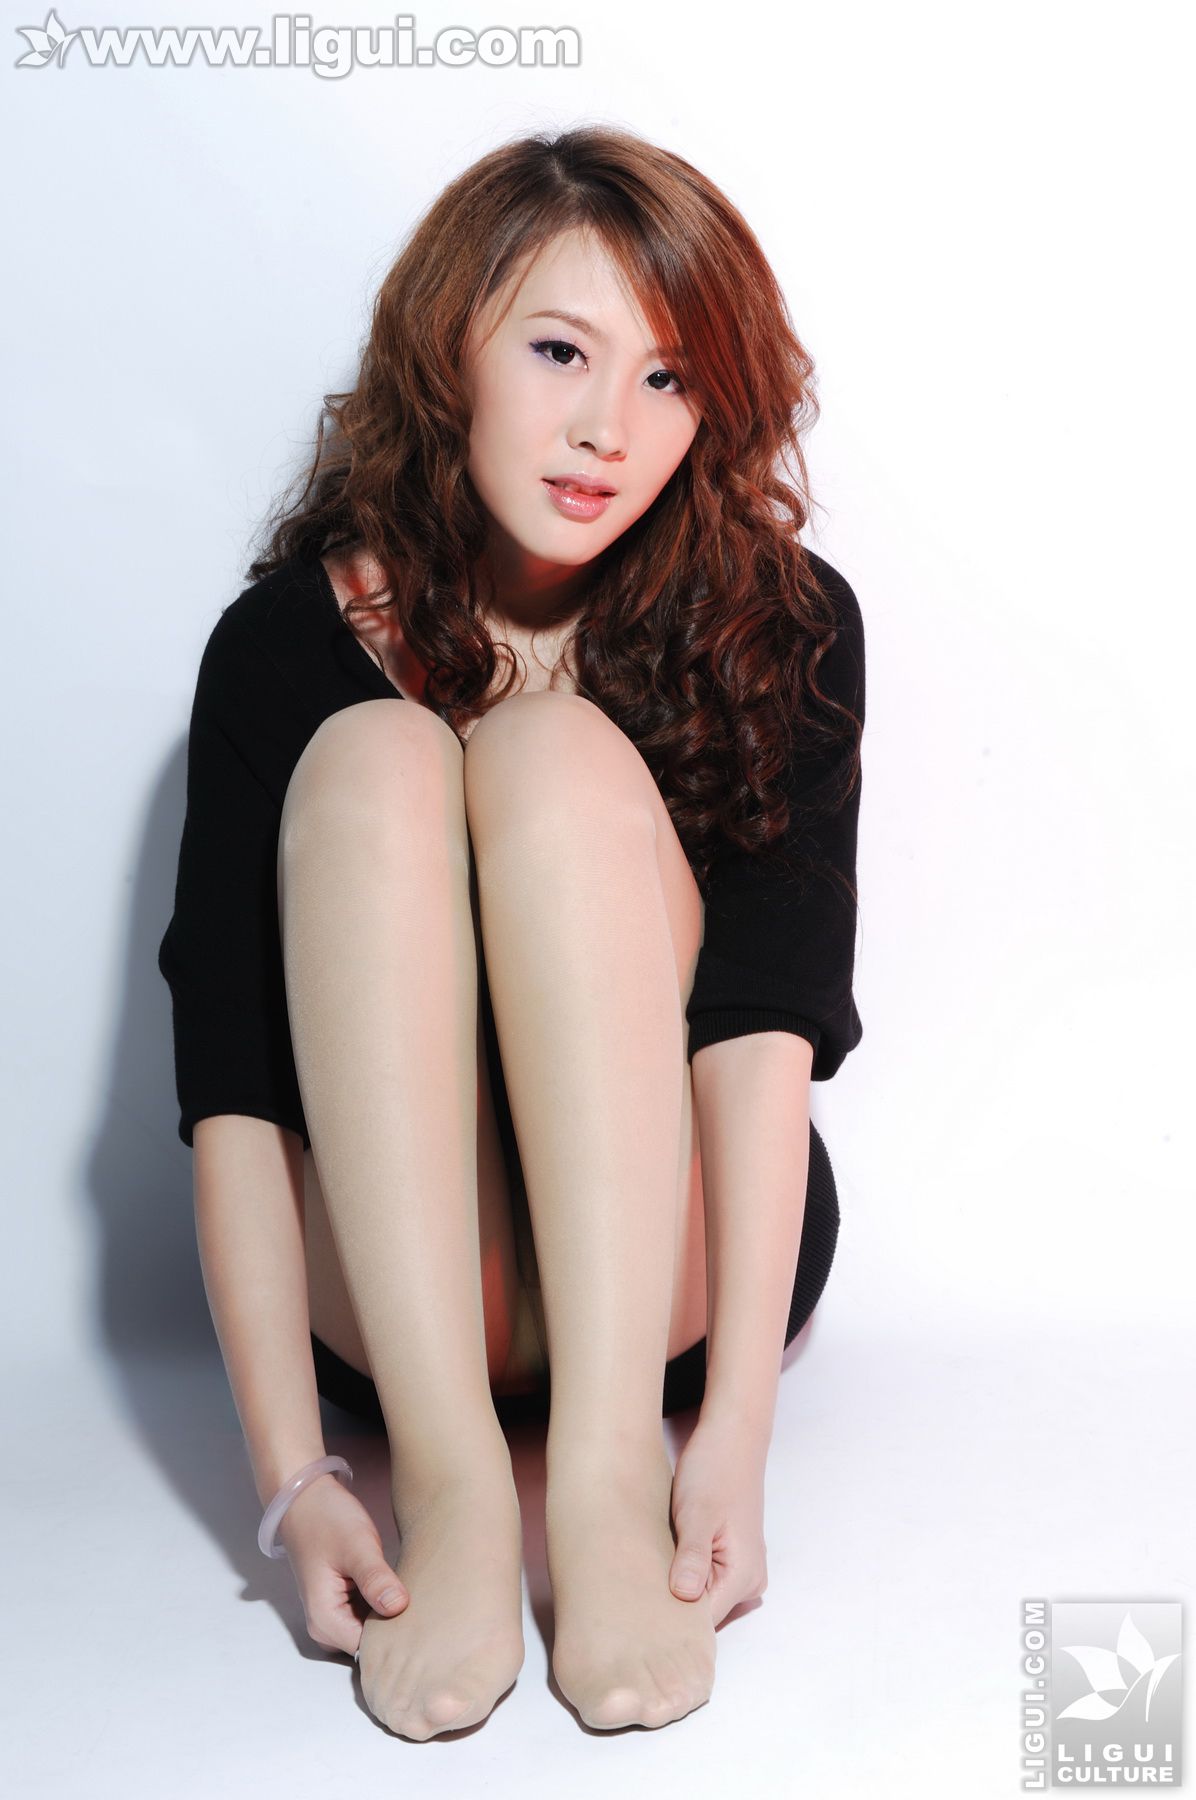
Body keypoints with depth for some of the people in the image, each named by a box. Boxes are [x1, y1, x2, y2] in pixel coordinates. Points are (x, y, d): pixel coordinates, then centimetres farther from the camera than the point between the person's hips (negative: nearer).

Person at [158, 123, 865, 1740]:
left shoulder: (781, 627, -6)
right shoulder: (284, 648, -7)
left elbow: (768, 1020, -18)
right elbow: (231, 1091, -15)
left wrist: (739, 1420, -29)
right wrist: (291, 1473, -25)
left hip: (677, 1275, 0)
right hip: (395, 1298, 1)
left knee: (560, 753, -22)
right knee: (373, 760, -22)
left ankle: (608, 1473, -31)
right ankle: (447, 1485, -33)